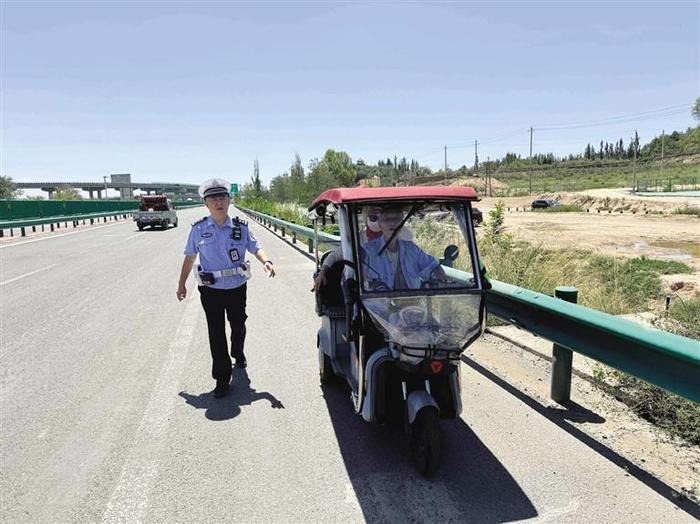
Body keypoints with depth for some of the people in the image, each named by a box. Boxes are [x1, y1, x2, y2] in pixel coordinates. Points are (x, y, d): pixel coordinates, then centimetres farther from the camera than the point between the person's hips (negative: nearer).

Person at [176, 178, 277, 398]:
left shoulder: (241, 228, -4)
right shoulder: (198, 230, -5)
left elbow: (255, 248, 0)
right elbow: (189, 257, 5)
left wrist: (266, 261, -22)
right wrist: (182, 283, 10)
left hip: (237, 287, 2)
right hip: (211, 290, -1)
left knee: (238, 326, 21)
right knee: (216, 334, 1)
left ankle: (238, 353, 52)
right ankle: (222, 379, 13)